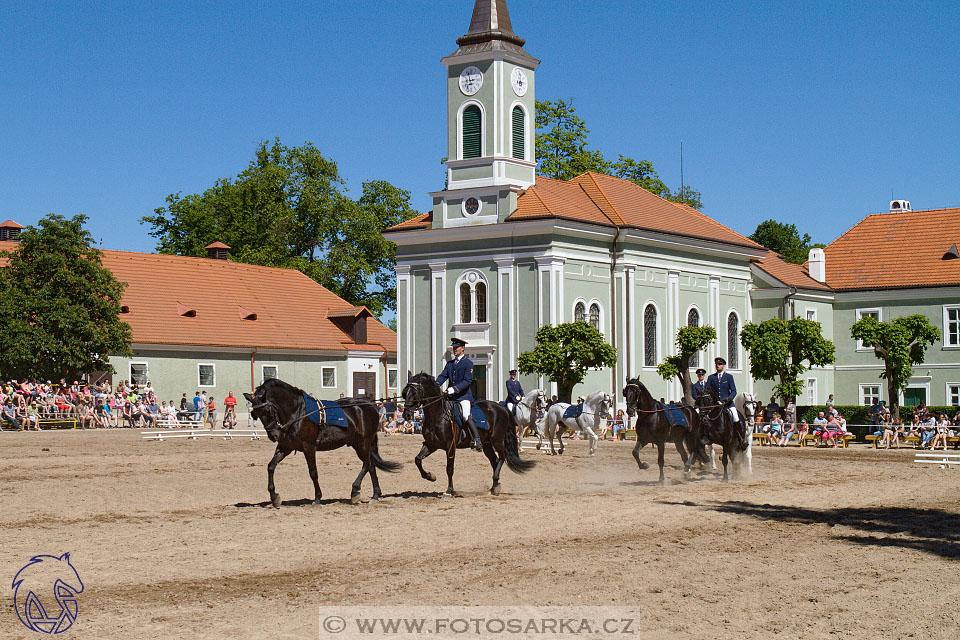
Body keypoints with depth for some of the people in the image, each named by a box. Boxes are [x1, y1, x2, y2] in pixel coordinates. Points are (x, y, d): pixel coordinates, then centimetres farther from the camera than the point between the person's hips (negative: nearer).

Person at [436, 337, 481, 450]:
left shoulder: (468, 363, -1)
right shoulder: (450, 364, 18)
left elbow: (467, 380, -12)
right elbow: (443, 376, 8)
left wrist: (455, 389, -24)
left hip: (464, 395, -7)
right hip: (451, 396, 7)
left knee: (466, 416, -24)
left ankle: (477, 441, -26)